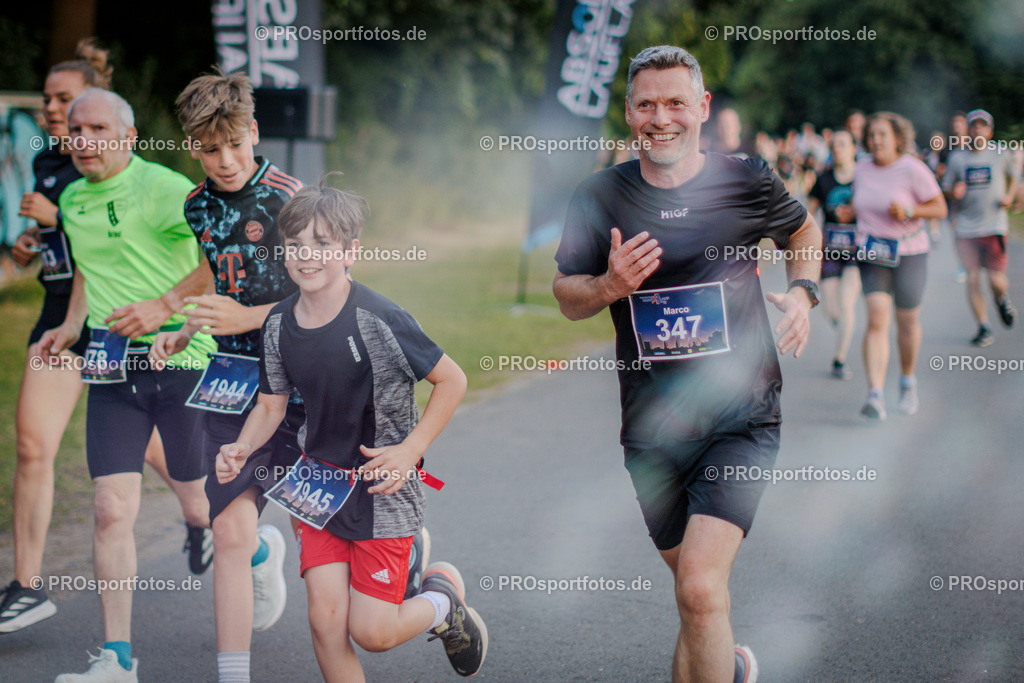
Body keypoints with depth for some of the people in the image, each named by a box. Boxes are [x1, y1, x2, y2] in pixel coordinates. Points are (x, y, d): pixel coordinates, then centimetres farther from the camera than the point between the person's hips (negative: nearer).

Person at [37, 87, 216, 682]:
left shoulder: (161, 186, -11)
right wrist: (73, 326, 14)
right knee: (112, 511, -4)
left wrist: (167, 305, -21)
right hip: (111, 370, 5)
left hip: (180, 358, -5)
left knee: (202, 509, 3)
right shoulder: (72, 200, 13)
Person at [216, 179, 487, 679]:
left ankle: (442, 600, 27)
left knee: (371, 632, -5)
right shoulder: (279, 325, -1)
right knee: (325, 620, -6)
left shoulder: (379, 321, -19)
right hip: (318, 487, 5)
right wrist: (242, 449, -8)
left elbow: (452, 380, -10)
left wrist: (410, 450, -15)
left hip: (384, 491, -5)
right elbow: (271, 405, 11)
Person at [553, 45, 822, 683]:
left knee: (701, 588, -20)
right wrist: (609, 286, -15)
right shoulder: (600, 196, -1)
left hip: (742, 418, -3)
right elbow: (567, 296, 6)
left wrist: (802, 291, -1)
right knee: (697, 586, 18)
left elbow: (803, 230, 17)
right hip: (652, 427, 3)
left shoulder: (747, 181, -3)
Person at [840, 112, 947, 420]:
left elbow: (940, 208, -8)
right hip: (872, 254, 2)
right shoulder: (861, 170, 3)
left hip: (909, 252, -2)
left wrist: (908, 211, -23)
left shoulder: (913, 170, -10)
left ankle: (908, 383, 38)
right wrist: (849, 213, -2)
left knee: (908, 321, 11)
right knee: (877, 319, -13)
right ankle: (875, 396, -20)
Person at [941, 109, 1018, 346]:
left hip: (994, 226, -1)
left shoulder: (1000, 156, 5)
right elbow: (945, 191, 10)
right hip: (966, 229, 1)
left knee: (996, 280, -8)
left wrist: (1009, 197, 3)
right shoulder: (957, 159, 5)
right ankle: (983, 327, 9)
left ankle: (1002, 299, 29)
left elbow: (1013, 178, 22)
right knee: (972, 278, -4)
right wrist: (955, 193, -13)